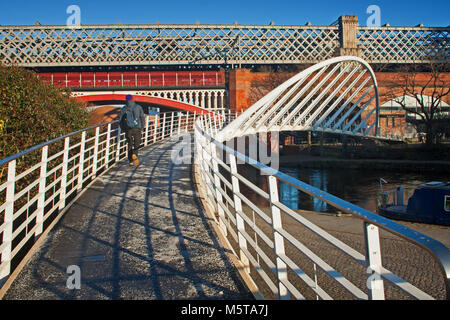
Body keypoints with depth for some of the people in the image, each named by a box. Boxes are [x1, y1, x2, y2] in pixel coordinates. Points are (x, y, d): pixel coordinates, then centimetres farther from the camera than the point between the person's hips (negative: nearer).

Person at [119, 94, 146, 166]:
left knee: (129, 145, 12)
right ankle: (134, 154, -24)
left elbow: (120, 120, 4)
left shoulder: (124, 109, 4)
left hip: (128, 129, 1)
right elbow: (143, 118, 1)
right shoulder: (138, 107, 3)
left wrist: (123, 129, 17)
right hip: (137, 128, -1)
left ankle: (130, 161, 12)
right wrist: (142, 128, 12)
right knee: (137, 143, 7)